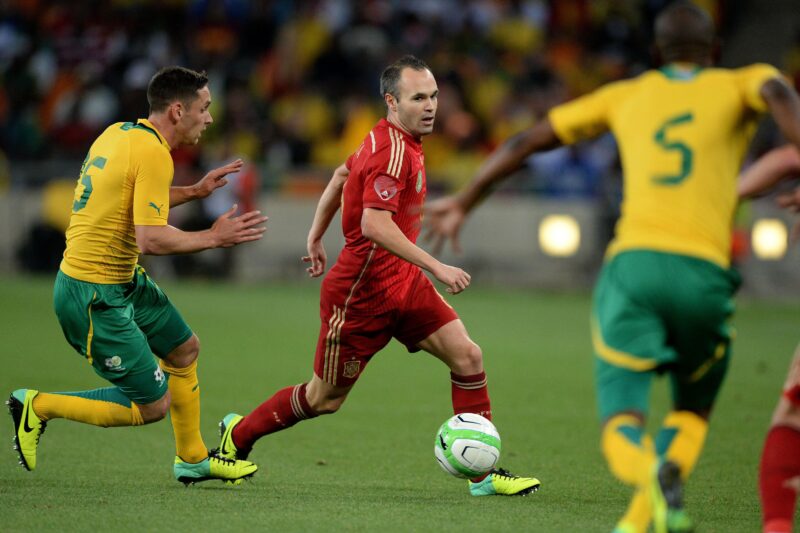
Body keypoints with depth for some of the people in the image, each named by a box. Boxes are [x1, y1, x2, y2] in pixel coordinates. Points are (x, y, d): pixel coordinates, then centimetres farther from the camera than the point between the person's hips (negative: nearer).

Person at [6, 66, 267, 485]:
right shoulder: (153, 153, -22)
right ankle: (37, 407, 7)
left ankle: (192, 459, 36)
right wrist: (214, 238, -16)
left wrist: (195, 191, 21)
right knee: (152, 406, -2)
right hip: (95, 299, -10)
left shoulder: (119, 133, 6)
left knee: (184, 348, 23)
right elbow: (151, 239, -28)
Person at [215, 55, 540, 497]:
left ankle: (484, 472, -2)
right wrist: (436, 268, -35)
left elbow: (341, 174, 24)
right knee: (325, 399, 7)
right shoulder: (392, 152, -23)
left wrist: (315, 236, 30)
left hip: (402, 281, 9)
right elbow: (374, 225, -34)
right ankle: (238, 435, 30)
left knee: (467, 357, -6)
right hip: (361, 290, -9)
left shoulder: (390, 139, 9)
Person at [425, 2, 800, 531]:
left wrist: (464, 203, 37)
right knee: (692, 415, 19)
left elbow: (527, 141, 26)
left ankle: (652, 474, -42)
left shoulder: (626, 95, 24)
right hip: (703, 271, -1)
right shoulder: (739, 84, 18)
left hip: (633, 262, 1)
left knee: (621, 424, -3)